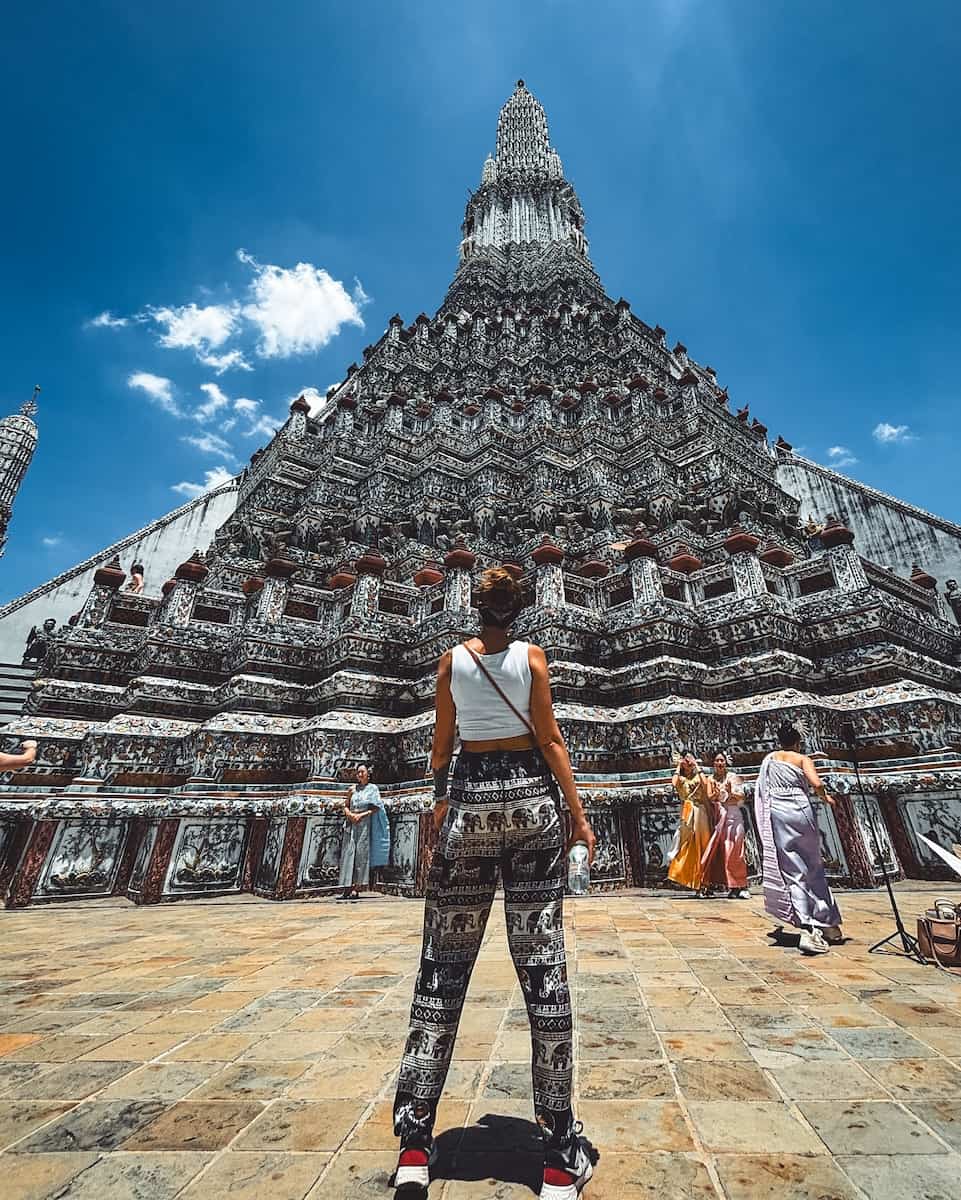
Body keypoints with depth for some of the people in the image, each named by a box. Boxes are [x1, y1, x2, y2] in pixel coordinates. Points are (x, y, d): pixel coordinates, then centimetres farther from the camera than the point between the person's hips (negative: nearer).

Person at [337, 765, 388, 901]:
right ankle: (348, 888, 0)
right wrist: (350, 814, -6)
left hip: (365, 822, -3)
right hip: (351, 823, 4)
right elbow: (346, 806, 14)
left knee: (361, 853, -8)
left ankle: (357, 888, -6)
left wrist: (361, 815, -11)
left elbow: (376, 808, -1)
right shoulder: (353, 789, 15)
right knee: (348, 853, -2)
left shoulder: (373, 788, 5)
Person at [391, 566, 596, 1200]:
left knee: (444, 965, 12)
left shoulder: (453, 659, 3)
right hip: (532, 795, 0)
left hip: (470, 798, 1)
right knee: (543, 963, 7)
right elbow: (550, 738, -4)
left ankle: (415, 1143, 20)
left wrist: (440, 800, 20)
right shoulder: (531, 655, -1)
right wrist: (578, 815, 1)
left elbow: (442, 739, 7)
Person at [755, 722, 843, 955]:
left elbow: (761, 790, 12)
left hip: (777, 814, 1)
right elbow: (816, 784, -9)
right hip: (801, 811, -1)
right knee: (814, 868, 15)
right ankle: (829, 925, 26)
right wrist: (826, 797, 10)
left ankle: (808, 928, -9)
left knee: (793, 873, 2)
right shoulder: (803, 759, 5)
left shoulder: (769, 759, 14)